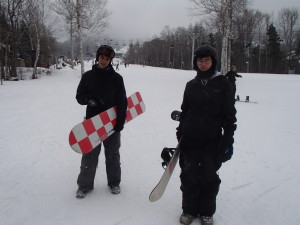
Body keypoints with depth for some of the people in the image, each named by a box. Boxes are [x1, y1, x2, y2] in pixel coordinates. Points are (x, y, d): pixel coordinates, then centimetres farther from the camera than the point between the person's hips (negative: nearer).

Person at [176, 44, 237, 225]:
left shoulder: (223, 84, -3)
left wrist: (228, 139, -6)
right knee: (189, 176, 8)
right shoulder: (191, 85, 7)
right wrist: (180, 133, 13)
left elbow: (229, 114, -3)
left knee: (209, 177, 8)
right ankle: (189, 210, 27)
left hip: (212, 141, -2)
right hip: (190, 140, 3)